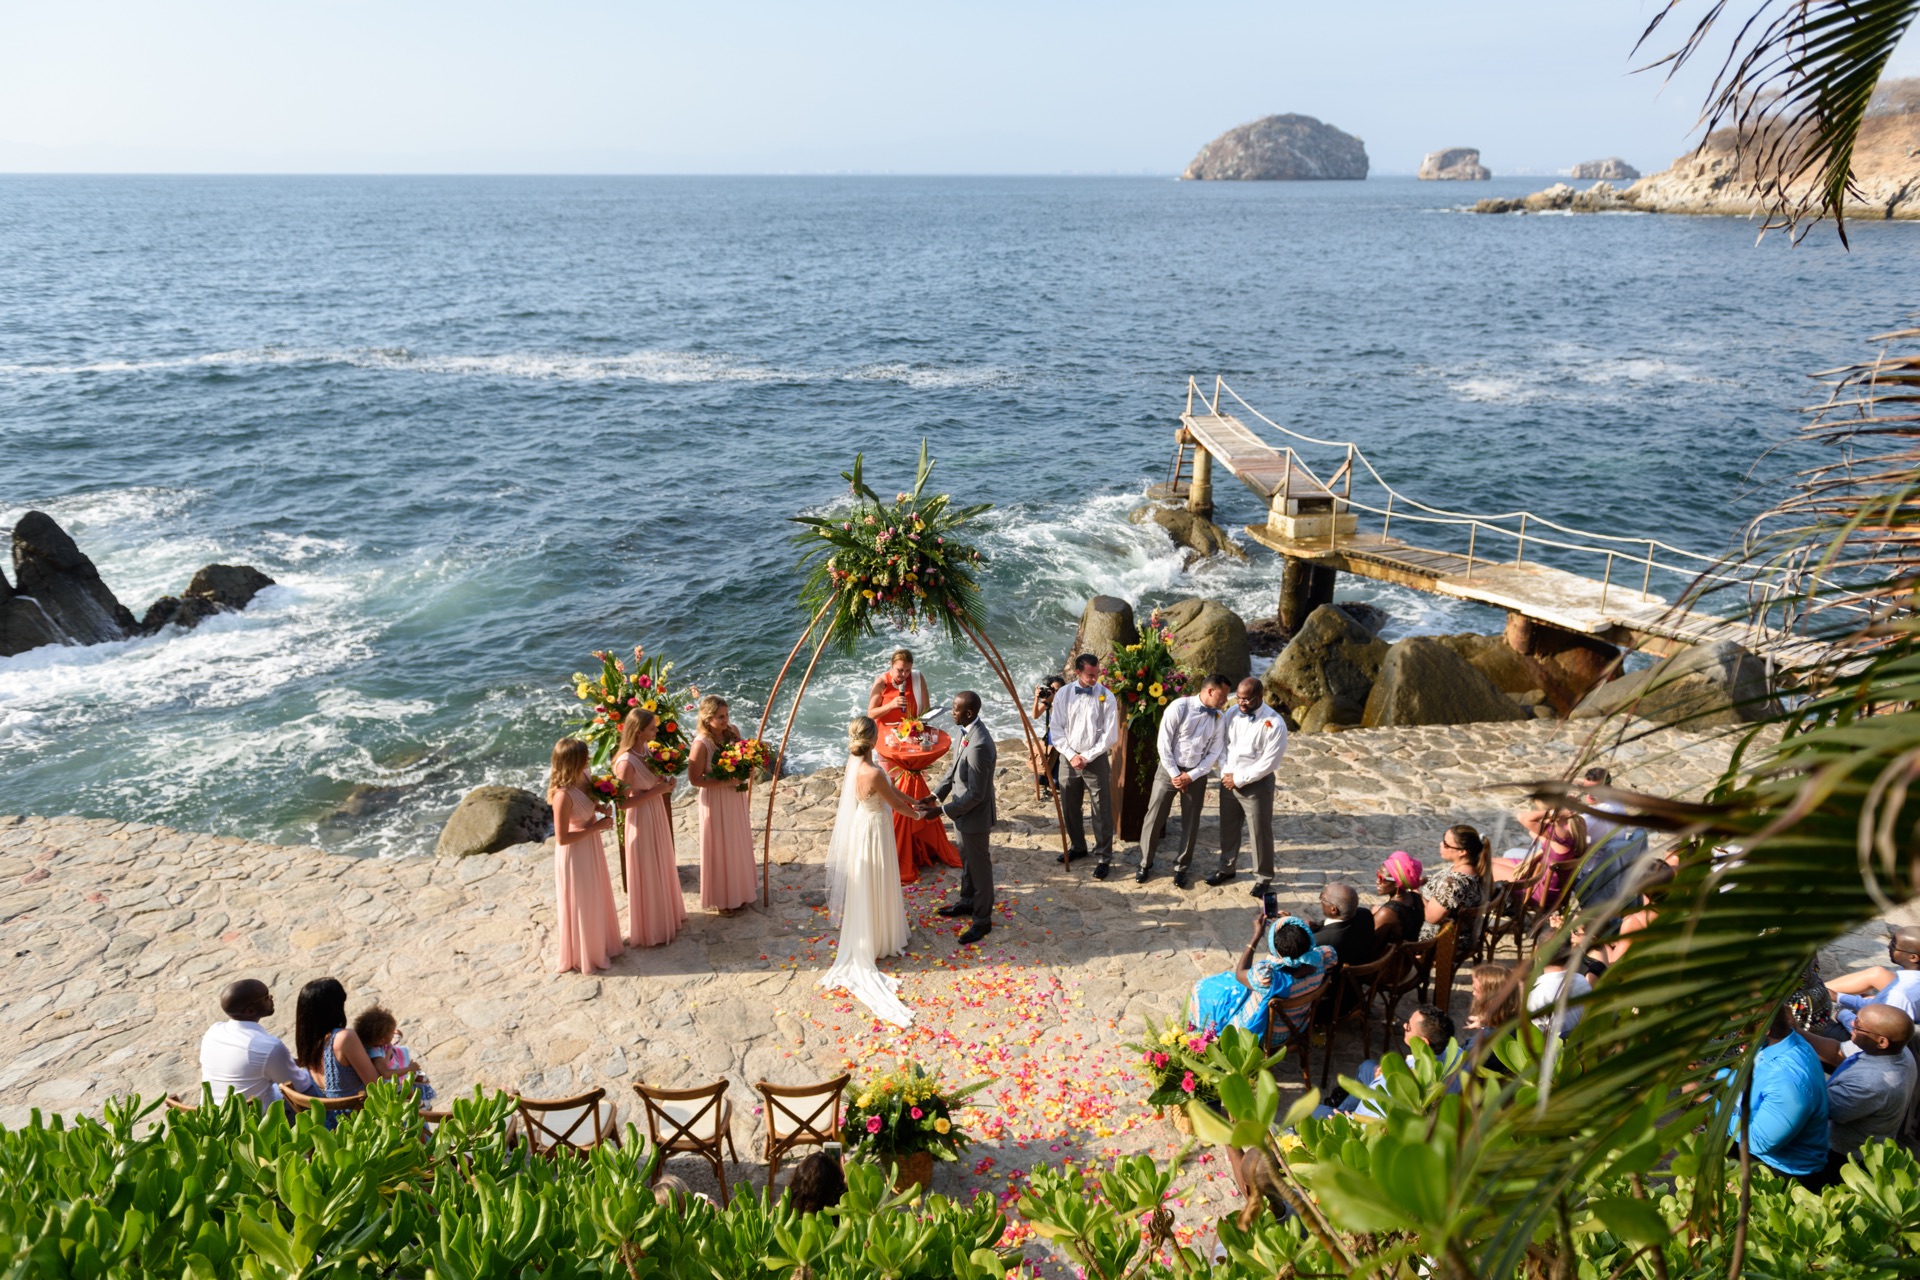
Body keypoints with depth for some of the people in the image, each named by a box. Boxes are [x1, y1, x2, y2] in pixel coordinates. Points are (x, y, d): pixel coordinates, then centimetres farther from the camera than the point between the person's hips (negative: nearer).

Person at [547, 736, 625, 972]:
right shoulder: (563, 795, -33)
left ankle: (601, 942, 49)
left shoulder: (582, 778, -8)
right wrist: (596, 826, -23)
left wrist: (601, 807, -6)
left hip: (591, 848, 8)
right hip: (575, 854, -8)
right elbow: (562, 838, -28)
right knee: (581, 906, 13)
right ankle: (584, 956, 35)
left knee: (597, 899, 27)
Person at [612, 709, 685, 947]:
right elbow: (623, 802, -25)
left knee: (660, 869, 24)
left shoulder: (645, 750, -2)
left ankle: (664, 915, 44)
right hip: (642, 820, -8)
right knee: (647, 875, 8)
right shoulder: (626, 763, -28)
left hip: (657, 815, 8)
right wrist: (656, 791, -24)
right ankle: (649, 930, 25)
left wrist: (664, 784, -6)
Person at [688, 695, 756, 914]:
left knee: (738, 844, 18)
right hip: (715, 800, -6)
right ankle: (720, 899, 22)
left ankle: (738, 892, 36)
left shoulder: (732, 731, -4)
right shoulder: (701, 743, -23)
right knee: (720, 848, 6)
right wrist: (724, 782, -24)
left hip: (736, 797, 7)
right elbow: (695, 779, -20)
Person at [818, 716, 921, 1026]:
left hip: (859, 826, 9)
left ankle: (867, 936, 45)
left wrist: (913, 800, 11)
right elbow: (896, 805, -18)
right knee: (875, 887, 10)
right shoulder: (873, 773, -34)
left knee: (865, 884, 25)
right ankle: (879, 941, 29)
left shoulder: (854, 761, -7)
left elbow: (889, 786, 5)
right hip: (874, 830, -9)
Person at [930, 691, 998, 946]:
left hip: (974, 815, -9)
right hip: (962, 810, 9)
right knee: (966, 861, 27)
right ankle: (967, 901, 47)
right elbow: (954, 768, 11)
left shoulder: (980, 745, -33)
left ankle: (982, 920, 24)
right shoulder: (965, 732, -3)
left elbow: (975, 794, -28)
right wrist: (936, 795, 4)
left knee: (980, 867, 8)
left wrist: (943, 810, -21)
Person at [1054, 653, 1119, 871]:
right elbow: (1057, 729, 1)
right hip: (1068, 759, 3)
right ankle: (1077, 846, 36)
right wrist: (1071, 755, -10)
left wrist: (1087, 757, -12)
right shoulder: (1064, 694, -2)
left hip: (1096, 760, -3)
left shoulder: (1106, 697, -9)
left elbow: (1110, 736, -10)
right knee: (1070, 807, 16)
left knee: (1102, 811, 1)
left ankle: (1103, 857, 12)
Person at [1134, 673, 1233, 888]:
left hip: (1196, 775, 3)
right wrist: (1174, 774, -13)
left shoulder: (1220, 717, -3)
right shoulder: (1179, 707, -15)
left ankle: (1181, 868, 24)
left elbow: (1215, 753, -2)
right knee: (1154, 818, 3)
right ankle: (1145, 864, 18)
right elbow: (1164, 743, -13)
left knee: (1190, 823, 8)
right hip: (1169, 770, -3)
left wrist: (1191, 776, -10)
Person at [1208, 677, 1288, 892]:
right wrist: (1225, 773, -6)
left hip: (1256, 784, -5)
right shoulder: (1233, 713, -3)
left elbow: (1268, 762, -20)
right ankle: (1226, 867, 39)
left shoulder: (1274, 724, -21)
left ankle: (1265, 877, 25)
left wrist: (1239, 779, -17)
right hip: (1228, 780, 5)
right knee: (1228, 827, 19)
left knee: (1261, 832, 7)